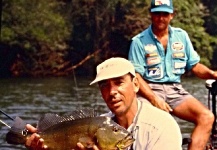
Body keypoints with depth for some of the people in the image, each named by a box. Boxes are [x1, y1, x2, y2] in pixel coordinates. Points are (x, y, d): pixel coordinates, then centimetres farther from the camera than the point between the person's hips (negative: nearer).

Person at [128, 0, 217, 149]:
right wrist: (154, 99, -22)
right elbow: (136, 76, -7)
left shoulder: (182, 36, 11)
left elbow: (195, 65, 14)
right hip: (150, 90, -4)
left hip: (175, 90, 4)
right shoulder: (139, 41, -2)